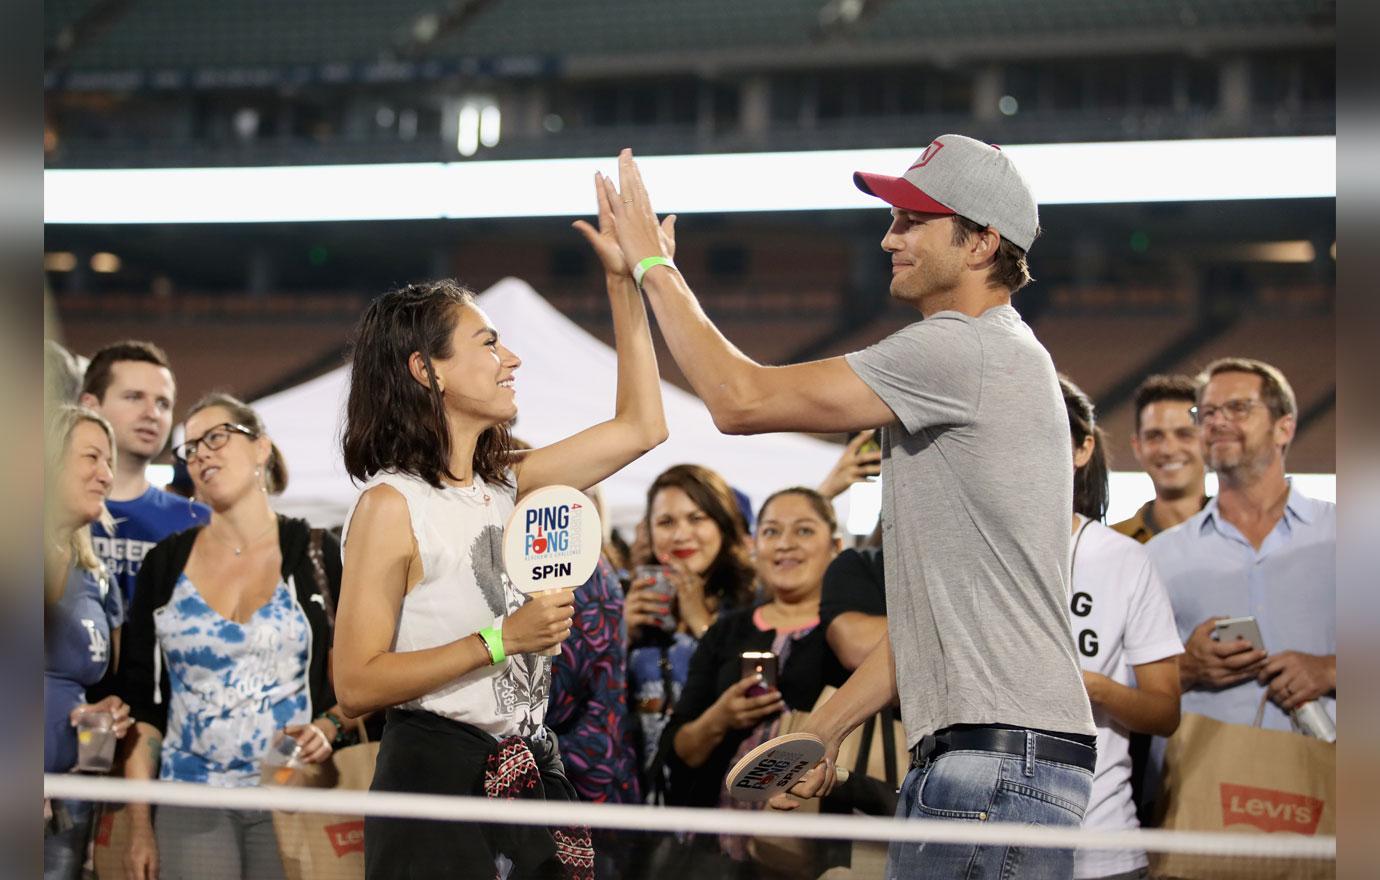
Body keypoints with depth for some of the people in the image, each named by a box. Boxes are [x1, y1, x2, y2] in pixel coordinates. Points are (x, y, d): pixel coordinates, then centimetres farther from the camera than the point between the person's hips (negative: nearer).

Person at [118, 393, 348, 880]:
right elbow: (141, 702, 7)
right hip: (191, 801, 1)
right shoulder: (165, 564, 8)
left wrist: (329, 729, -14)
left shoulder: (317, 556, 3)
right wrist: (140, 826, 1)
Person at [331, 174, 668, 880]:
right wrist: (501, 640, -18)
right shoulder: (392, 505, -10)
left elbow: (640, 427, 17)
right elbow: (357, 683, -15)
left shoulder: (505, 487, 11)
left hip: (531, 774, 7)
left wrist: (625, 278, 14)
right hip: (435, 774, -7)